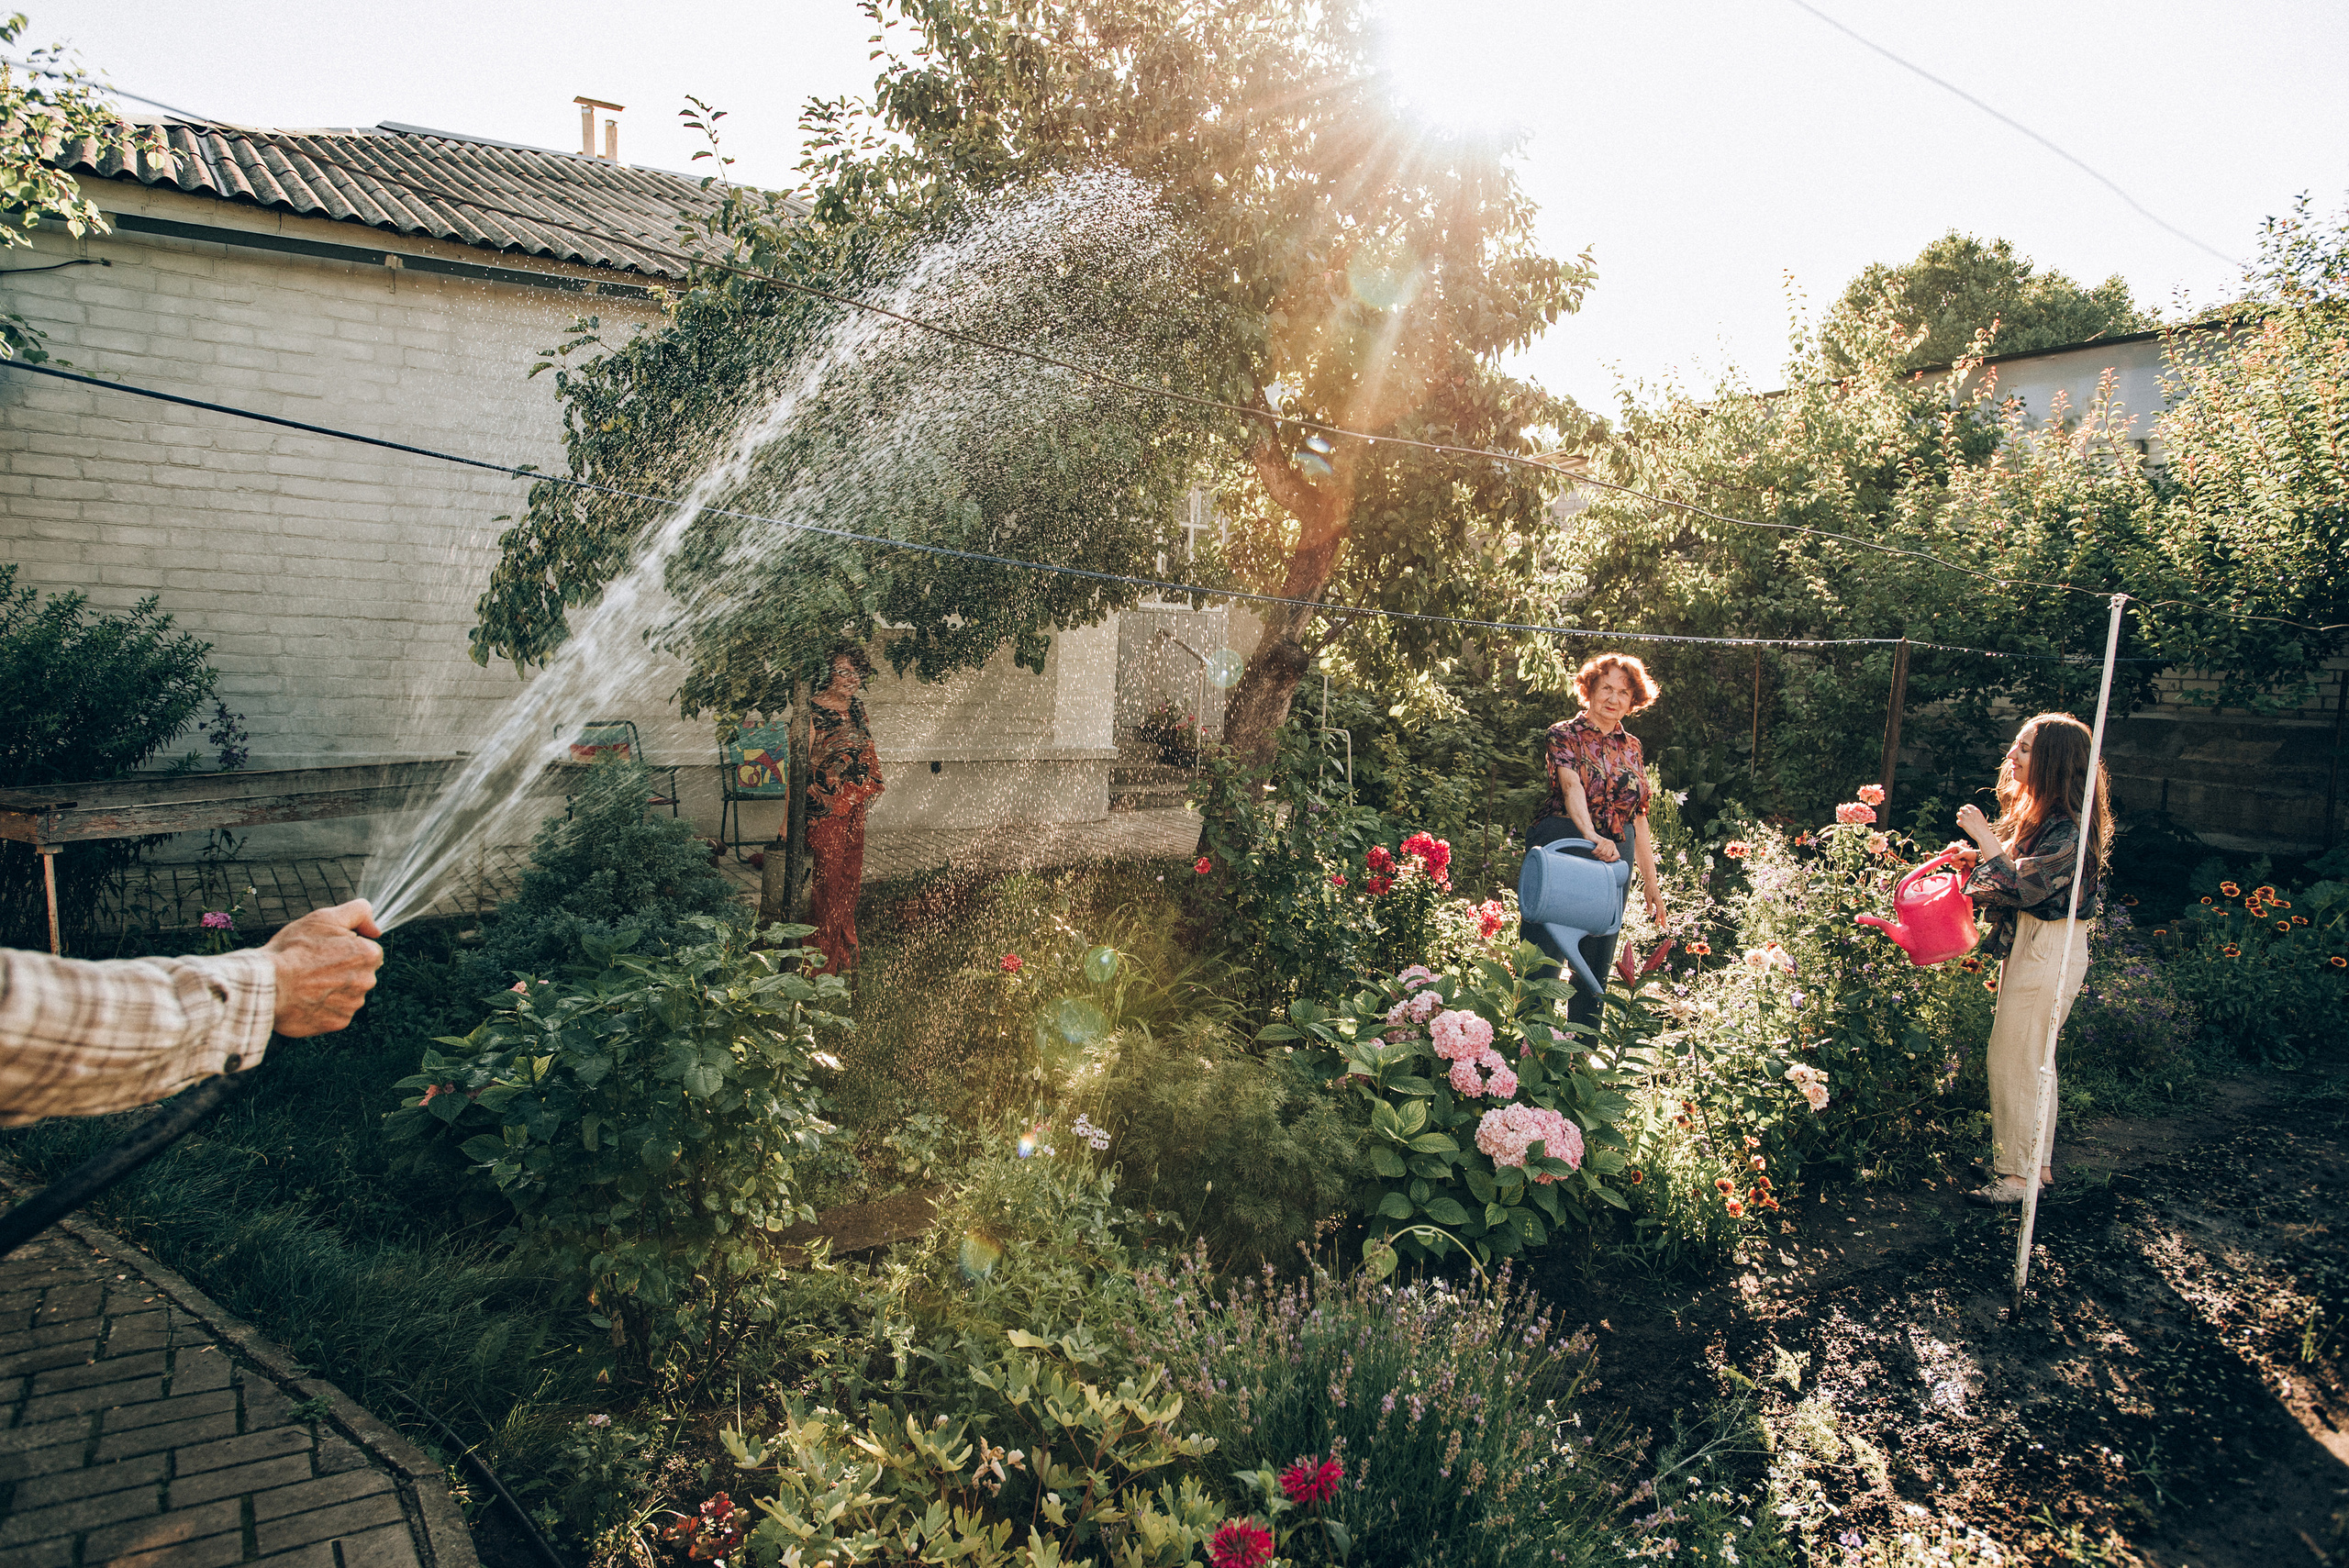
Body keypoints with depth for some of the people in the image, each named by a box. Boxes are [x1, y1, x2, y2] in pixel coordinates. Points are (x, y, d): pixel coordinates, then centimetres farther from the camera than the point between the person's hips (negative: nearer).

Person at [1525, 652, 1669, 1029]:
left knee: (1597, 966, 9)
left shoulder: (1631, 748, 14)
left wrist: (1652, 884, 14)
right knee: (1544, 959, -7)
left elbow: (1639, 819, 15)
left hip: (1615, 860, 5)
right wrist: (1591, 836, -39)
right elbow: (1572, 787, -21)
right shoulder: (1564, 735, -2)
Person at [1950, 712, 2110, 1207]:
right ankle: (2036, 1163, 28)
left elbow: (2026, 887, -26)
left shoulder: (2068, 827, -21)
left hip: (2049, 951, -10)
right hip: (2027, 944, 10)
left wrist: (1985, 839, -26)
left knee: (2013, 1060, -3)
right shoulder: (2036, 813, 10)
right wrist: (1979, 859, 6)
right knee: (2031, 1059, 16)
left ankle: (2017, 1174, 8)